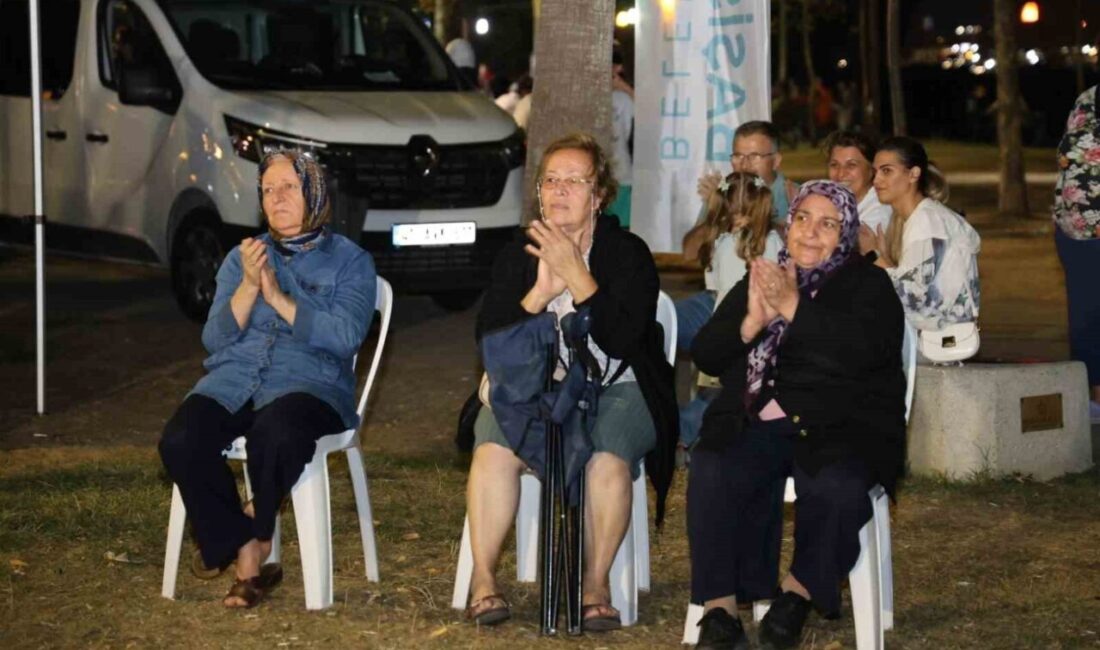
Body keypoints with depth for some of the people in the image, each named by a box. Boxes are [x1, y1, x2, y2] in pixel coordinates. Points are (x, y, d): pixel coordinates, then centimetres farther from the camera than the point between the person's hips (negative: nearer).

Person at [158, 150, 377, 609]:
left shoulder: (350, 261, 10)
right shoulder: (241, 258, 21)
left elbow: (346, 337, -8)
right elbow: (214, 339, 10)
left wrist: (279, 298, -12)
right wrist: (249, 286, -5)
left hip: (310, 384, -3)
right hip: (233, 381, 4)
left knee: (275, 436, -39)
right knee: (180, 441, -29)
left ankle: (248, 546, -13)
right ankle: (250, 553, -15)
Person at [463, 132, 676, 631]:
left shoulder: (628, 253, 1)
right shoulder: (516, 257, 10)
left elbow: (623, 338, -14)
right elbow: (489, 342, 0)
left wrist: (576, 273, -19)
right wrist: (541, 292, -14)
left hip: (615, 390, -2)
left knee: (606, 456, -34)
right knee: (494, 449, -29)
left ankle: (596, 584, -19)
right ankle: (482, 578, -19)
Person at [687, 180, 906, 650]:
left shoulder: (868, 285, 9)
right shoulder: (759, 281, 20)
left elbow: (864, 349, -13)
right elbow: (705, 356, 11)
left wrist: (793, 308, -18)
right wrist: (751, 322, -8)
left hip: (841, 428, -2)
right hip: (756, 424, 3)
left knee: (837, 486, -35)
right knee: (710, 471, -28)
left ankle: (800, 591, -11)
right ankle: (719, 607, -25)